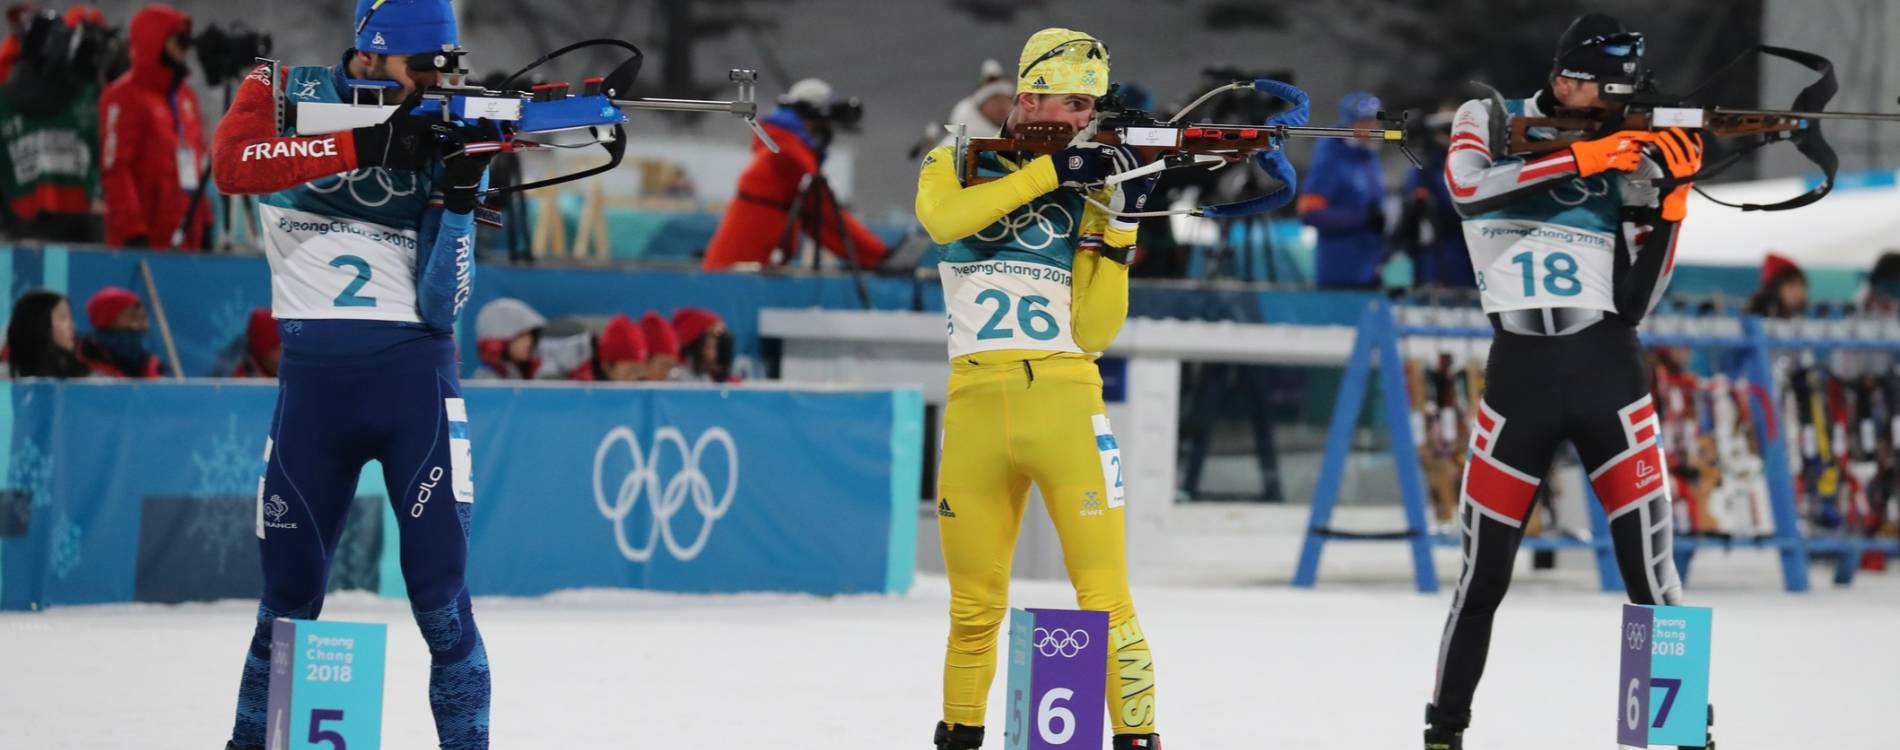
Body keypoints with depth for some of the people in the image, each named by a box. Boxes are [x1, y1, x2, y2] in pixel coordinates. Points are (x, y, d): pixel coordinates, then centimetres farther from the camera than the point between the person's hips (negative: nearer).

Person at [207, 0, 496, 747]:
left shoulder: (439, 132, 3)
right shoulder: (286, 95, 3)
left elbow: (441, 303, -4)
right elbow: (230, 162, -22)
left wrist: (460, 192, -18)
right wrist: (365, 145, -26)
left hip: (413, 370, 0)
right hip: (312, 370, 0)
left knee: (439, 588, -7)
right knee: (291, 585, 8)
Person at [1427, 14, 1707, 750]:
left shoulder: (1628, 155, 5)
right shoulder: (1489, 122, 4)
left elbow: (1635, 301, 1)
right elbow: (1468, 188, -20)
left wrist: (1670, 200, -10)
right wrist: (1583, 159, -23)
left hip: (1607, 374, 0)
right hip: (1517, 377, 0)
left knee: (1650, 574, -6)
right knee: (1483, 575, 4)